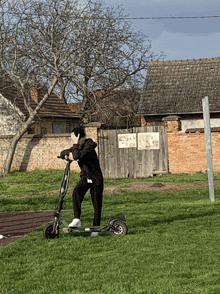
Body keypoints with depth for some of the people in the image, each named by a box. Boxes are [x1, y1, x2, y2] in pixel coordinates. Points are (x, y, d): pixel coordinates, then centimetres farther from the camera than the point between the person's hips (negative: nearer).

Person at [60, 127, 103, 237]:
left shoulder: (89, 146, -19)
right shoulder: (79, 146, 6)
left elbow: (77, 156, -34)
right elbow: (63, 153, 19)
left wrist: (75, 144, -21)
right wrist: (65, 153, -5)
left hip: (95, 178, -6)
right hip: (85, 177, 6)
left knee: (97, 204, 0)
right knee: (76, 192, -24)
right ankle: (77, 220, -29)